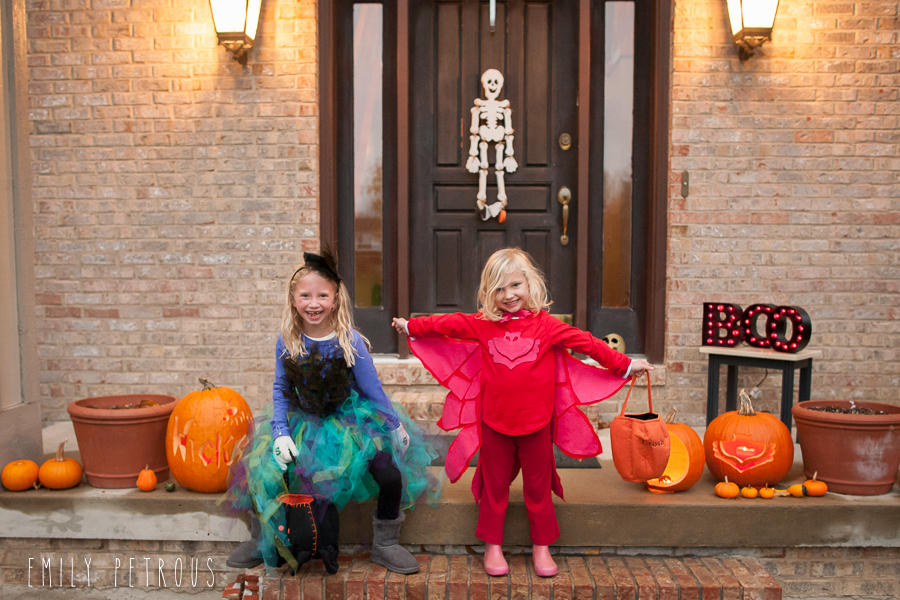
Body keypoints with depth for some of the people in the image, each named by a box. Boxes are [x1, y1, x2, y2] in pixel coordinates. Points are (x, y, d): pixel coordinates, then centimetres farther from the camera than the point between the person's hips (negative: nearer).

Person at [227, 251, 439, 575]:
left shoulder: (349, 341, -15)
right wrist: (281, 432, -9)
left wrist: (395, 425, 1)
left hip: (351, 419, -2)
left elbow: (371, 388, -5)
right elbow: (280, 388, 2)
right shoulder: (287, 341, -8)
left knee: (391, 477, -19)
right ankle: (261, 541, 18)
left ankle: (385, 545, 9)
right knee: (263, 470, -13)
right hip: (302, 421, 2)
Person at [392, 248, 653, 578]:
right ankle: (493, 545, 25)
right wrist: (410, 326, 20)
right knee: (494, 485, 12)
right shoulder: (482, 324, 2)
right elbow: (446, 324, 13)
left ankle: (541, 546, 25)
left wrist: (625, 365, -1)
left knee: (538, 486, 10)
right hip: (495, 422, 1)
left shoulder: (546, 325, -2)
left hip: (536, 422, -1)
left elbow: (587, 343, -1)